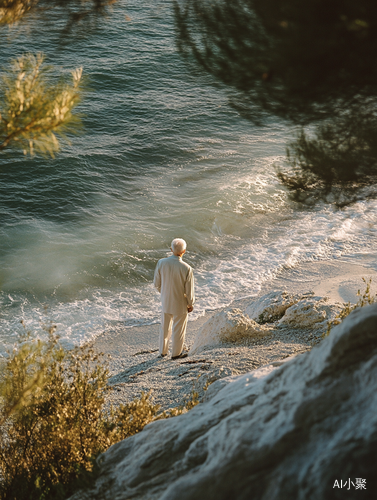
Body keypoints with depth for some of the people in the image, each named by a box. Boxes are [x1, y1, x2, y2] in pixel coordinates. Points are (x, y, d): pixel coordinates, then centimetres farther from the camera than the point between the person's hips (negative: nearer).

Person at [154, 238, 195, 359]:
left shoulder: (161, 263, -18)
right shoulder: (187, 269, -28)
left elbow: (157, 283, -4)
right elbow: (189, 291, -18)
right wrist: (191, 304, 2)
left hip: (166, 301, 3)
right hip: (180, 304, -3)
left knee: (165, 327, 24)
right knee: (178, 329, 19)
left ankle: (163, 351, 42)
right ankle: (176, 353, 38)